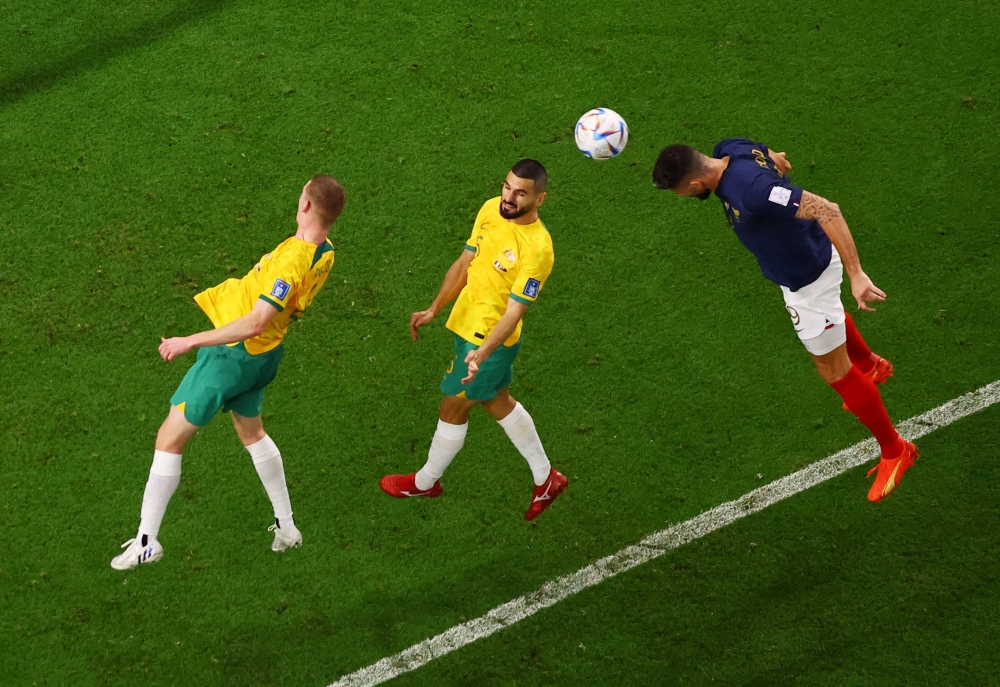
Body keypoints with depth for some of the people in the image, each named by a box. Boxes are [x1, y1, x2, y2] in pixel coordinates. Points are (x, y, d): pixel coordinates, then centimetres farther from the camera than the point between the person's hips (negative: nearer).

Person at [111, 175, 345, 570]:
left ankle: (146, 542, 9)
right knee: (251, 432, 30)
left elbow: (255, 323, -34)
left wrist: (191, 341, -30)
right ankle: (286, 526, 36)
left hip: (234, 353, -8)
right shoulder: (324, 253, -5)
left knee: (169, 439, 3)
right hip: (263, 354, 8)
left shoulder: (293, 259, -31)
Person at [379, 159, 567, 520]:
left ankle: (426, 481, 34)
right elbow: (465, 263, 7)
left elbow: (513, 312, -30)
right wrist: (434, 310, 6)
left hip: (491, 340, -8)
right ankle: (546, 477, 38)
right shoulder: (491, 209, -5)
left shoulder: (537, 248, -29)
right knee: (498, 402, 22)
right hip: (466, 325, 8)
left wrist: (481, 354, -41)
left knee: (453, 407, 9)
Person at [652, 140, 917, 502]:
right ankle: (870, 366, 69)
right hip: (808, 256, 9)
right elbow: (774, 156, 6)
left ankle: (894, 451, 25)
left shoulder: (750, 191, -42)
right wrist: (777, 159, 32)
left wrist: (855, 274, -43)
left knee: (834, 369, 6)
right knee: (828, 312, 38)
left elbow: (826, 210, -42)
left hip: (806, 278, -9)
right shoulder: (728, 149, -17)